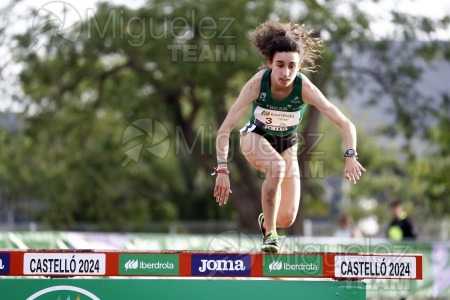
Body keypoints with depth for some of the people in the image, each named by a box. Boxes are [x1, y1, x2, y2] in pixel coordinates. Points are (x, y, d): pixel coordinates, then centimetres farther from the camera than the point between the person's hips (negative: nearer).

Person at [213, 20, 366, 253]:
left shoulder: (305, 89, -30)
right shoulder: (257, 83, -32)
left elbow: (345, 124, -30)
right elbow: (225, 129, -31)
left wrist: (350, 157, -46)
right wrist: (222, 170, -40)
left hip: (286, 144, 2)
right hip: (255, 138, -2)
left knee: (287, 219, -5)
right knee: (277, 166, -37)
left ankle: (267, 220, 33)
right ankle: (269, 233, -20)